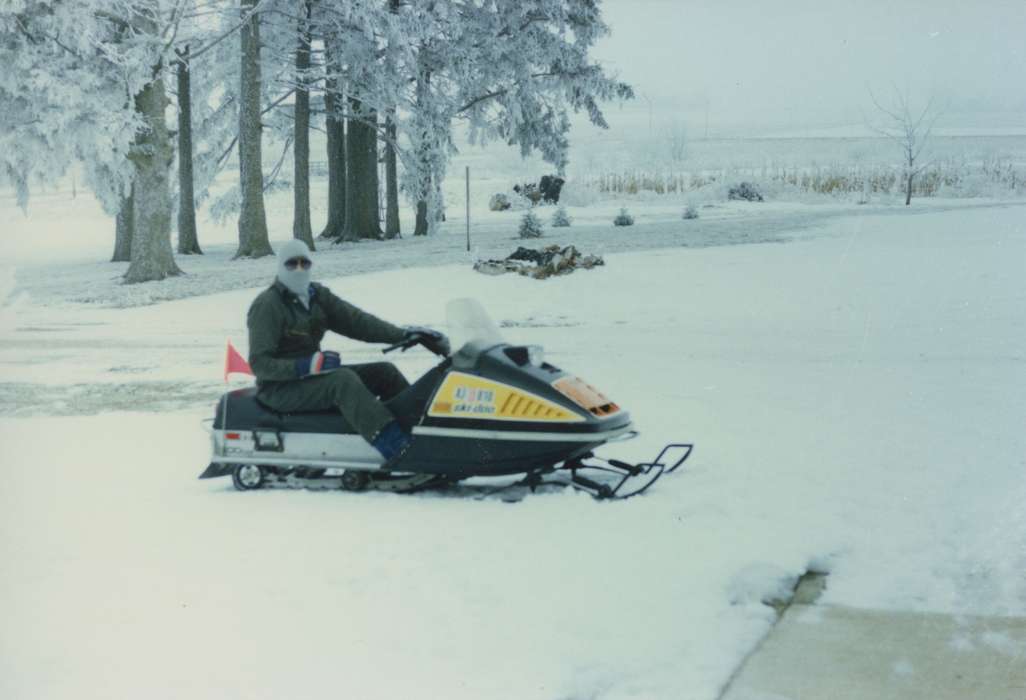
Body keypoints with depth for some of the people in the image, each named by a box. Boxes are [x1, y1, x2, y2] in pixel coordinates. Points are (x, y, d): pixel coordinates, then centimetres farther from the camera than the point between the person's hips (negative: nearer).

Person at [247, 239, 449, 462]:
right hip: (280, 388, -8)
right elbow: (259, 363, -19)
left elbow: (356, 321, -1)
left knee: (384, 372, -2)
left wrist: (405, 334, -13)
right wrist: (306, 366, -32)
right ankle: (398, 448, -46)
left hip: (312, 376, 8)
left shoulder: (317, 296, 8)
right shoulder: (267, 304, -12)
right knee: (344, 379, -33)